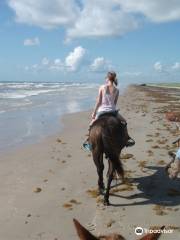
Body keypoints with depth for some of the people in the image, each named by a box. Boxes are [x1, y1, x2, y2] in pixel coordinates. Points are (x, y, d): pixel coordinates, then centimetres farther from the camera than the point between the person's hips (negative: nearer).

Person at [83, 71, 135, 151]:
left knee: (92, 124, 22)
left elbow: (98, 102, -5)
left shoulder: (102, 87, -6)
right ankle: (127, 138, 18)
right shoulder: (116, 90, 0)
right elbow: (115, 103, 7)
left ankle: (89, 140, 14)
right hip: (112, 111, 1)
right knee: (124, 122, 25)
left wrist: (94, 113, 3)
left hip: (101, 111, -1)